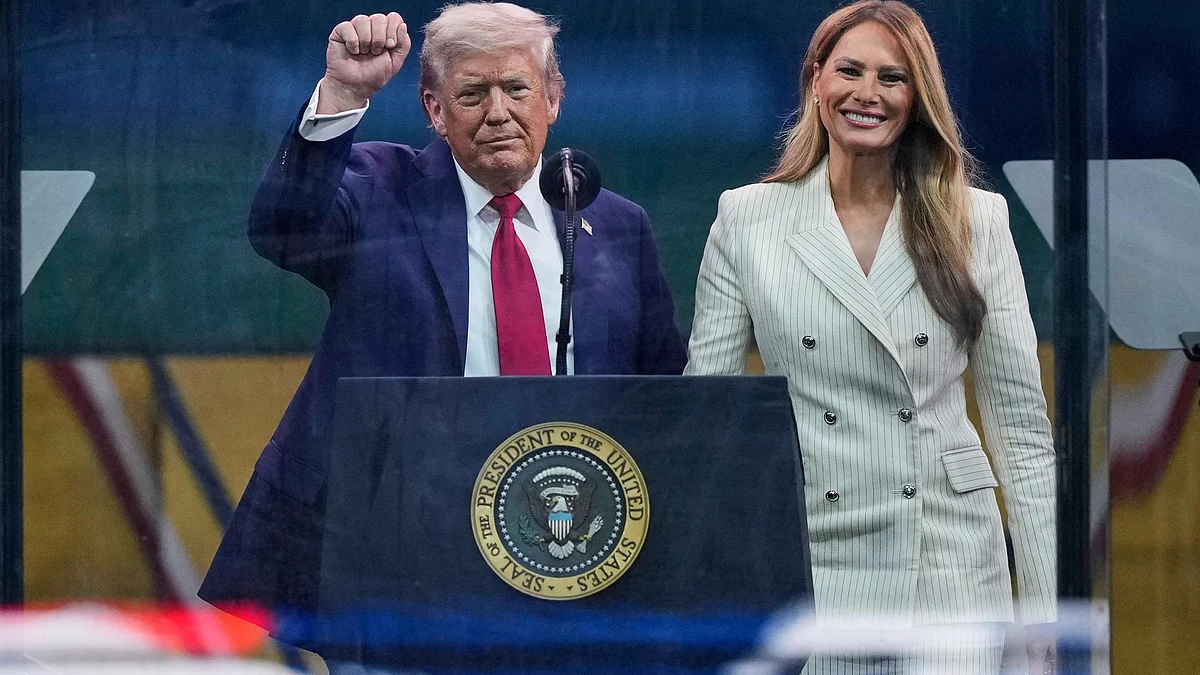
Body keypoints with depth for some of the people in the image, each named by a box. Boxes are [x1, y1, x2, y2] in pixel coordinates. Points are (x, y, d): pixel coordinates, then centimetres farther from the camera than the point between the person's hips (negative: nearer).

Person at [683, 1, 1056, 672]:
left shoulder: (975, 222, 6)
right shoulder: (747, 220, 4)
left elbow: (1019, 417, 6)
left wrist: (1048, 599, 2)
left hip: (948, 566, 0)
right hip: (806, 563, 0)